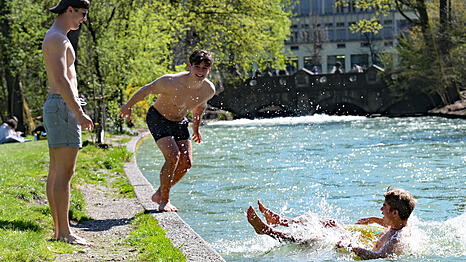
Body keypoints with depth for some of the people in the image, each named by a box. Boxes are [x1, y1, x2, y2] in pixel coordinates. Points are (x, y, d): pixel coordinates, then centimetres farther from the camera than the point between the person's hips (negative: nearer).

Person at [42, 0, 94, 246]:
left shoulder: (56, 38, 21)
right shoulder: (57, 38, -12)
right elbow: (61, 79, -22)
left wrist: (77, 112, 25)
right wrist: (79, 113, -23)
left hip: (56, 108, 11)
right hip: (62, 108, -11)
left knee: (56, 173, 9)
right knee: (64, 173, -11)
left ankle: (59, 230, 11)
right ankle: (64, 232, -11)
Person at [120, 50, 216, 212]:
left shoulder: (209, 90, -17)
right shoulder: (171, 82, -33)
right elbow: (147, 90, -16)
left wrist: (196, 127, 20)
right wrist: (128, 106, -3)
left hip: (179, 122, 6)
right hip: (158, 118, -6)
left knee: (186, 162, -3)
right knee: (173, 156, -21)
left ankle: (159, 194, 16)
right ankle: (164, 200, -5)